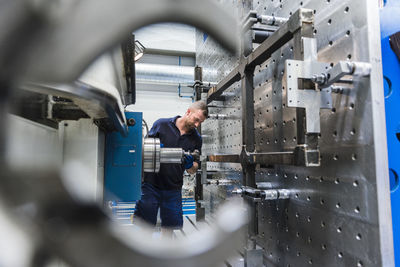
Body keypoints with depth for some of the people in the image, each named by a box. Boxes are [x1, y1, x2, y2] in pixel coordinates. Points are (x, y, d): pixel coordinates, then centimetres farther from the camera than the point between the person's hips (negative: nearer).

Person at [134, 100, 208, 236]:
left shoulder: (196, 139, 4)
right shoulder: (161, 124, -5)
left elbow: (193, 170, 8)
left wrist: (190, 165, -15)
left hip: (173, 189, 3)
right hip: (151, 185, -2)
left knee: (169, 225, 12)